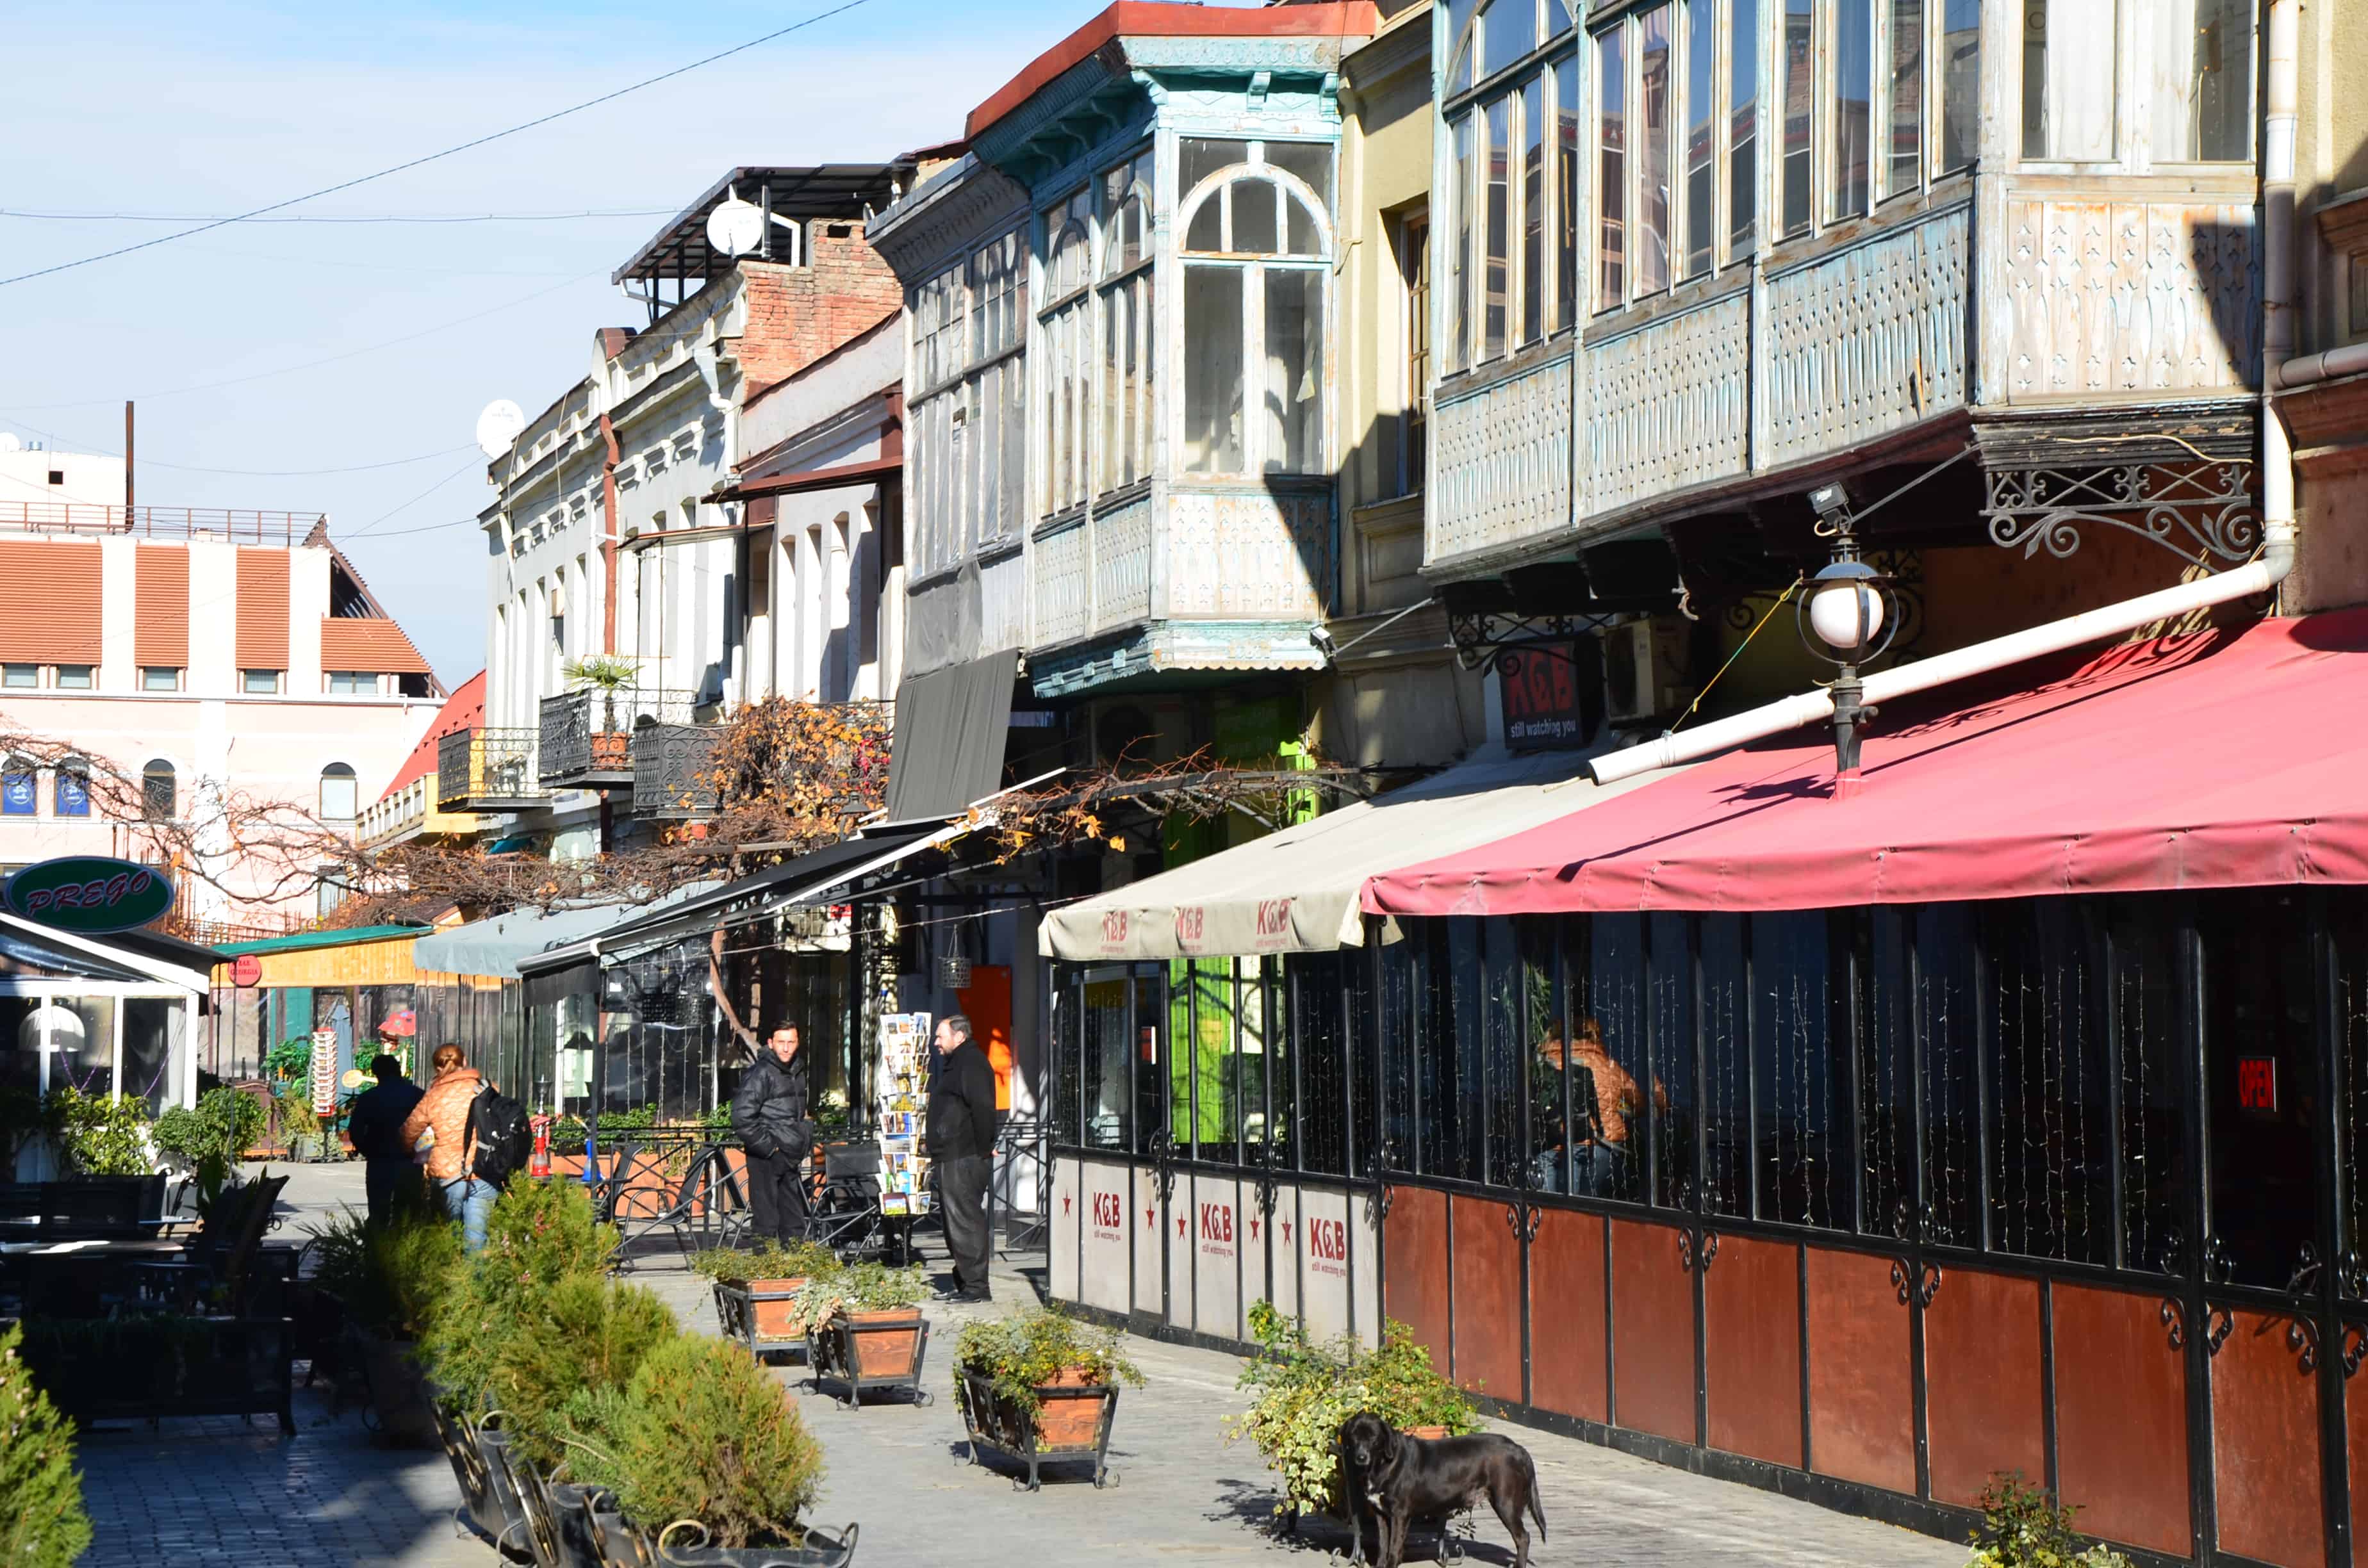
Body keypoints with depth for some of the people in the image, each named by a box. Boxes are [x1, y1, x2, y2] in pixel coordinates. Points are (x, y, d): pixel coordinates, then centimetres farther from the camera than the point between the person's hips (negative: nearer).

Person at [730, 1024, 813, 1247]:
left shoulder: (797, 1073, 14)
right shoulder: (760, 1073, -13)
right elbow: (742, 1118, -19)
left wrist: (805, 1146, 16)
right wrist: (768, 1148, -17)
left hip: (791, 1159, 8)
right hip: (767, 1160, -8)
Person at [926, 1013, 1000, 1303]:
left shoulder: (971, 1063, -13)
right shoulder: (956, 1063, 21)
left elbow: (982, 1108, -22)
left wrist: (983, 1147, -19)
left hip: (965, 1159, -11)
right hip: (952, 1158, 11)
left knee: (965, 1219, -11)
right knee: (956, 1222, 14)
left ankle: (975, 1285, -10)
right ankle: (964, 1283, 20)